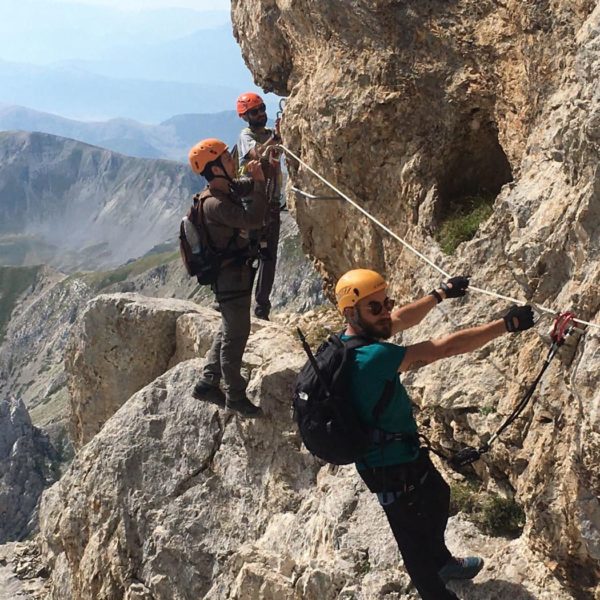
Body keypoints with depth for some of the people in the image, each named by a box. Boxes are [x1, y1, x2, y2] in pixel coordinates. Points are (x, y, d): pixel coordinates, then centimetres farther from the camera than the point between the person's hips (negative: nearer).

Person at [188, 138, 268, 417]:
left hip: (237, 272, 10)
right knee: (236, 334, 0)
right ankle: (234, 396, 13)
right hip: (231, 277, -10)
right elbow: (253, 218, -33)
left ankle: (207, 383, 29)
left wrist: (262, 167, -1)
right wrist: (259, 180, -27)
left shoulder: (228, 187, 4)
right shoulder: (214, 203, -25)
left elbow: (250, 187, 17)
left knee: (229, 329, 20)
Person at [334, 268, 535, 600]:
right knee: (415, 533, 15)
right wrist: (506, 324, -29)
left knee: (438, 497, 33)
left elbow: (401, 319, 12)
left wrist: (440, 294, 21)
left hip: (403, 447, 10)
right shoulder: (371, 357, -35)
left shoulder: (355, 338, -7)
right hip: (392, 467, -10)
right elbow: (443, 348, -35)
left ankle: (442, 562, 58)